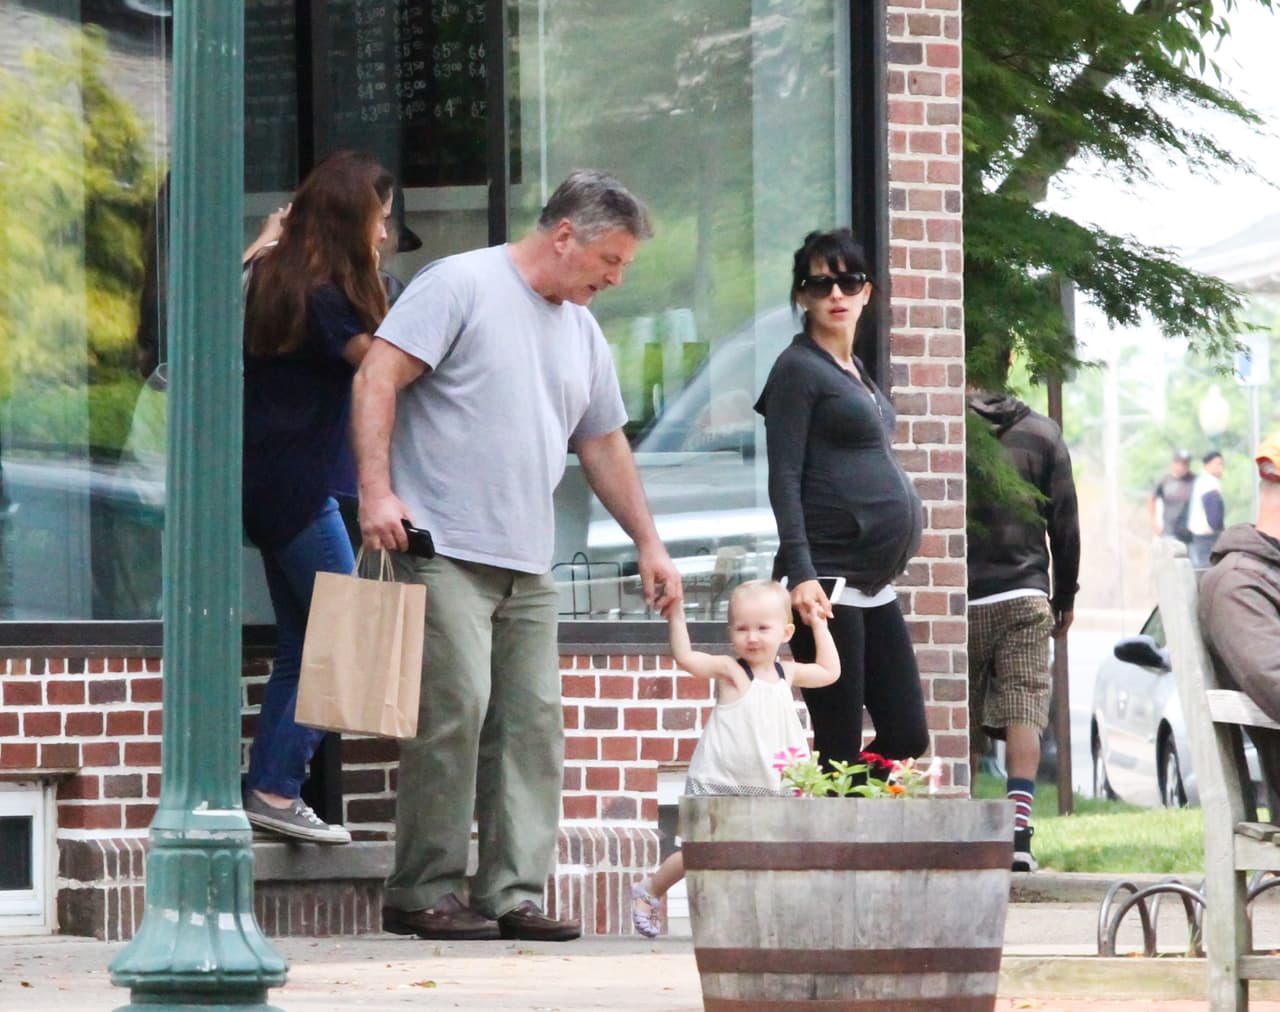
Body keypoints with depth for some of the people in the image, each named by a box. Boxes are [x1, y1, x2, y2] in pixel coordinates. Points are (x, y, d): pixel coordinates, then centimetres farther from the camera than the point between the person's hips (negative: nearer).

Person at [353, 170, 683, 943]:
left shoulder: (582, 332, 20)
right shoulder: (461, 285, -4)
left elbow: (605, 446, 29)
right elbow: (378, 378, -10)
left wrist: (648, 543, 26)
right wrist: (377, 492, -18)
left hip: (528, 563, 8)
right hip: (445, 551, -8)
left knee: (533, 723, 2)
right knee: (456, 707, -13)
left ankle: (513, 894, 5)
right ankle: (425, 893, -7)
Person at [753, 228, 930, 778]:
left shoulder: (856, 371, 19)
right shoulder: (799, 368, -5)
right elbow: (784, 478, -12)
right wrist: (800, 573, -22)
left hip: (875, 585, 9)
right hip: (828, 582, -9)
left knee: (906, 738, 6)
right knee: (839, 749, -9)